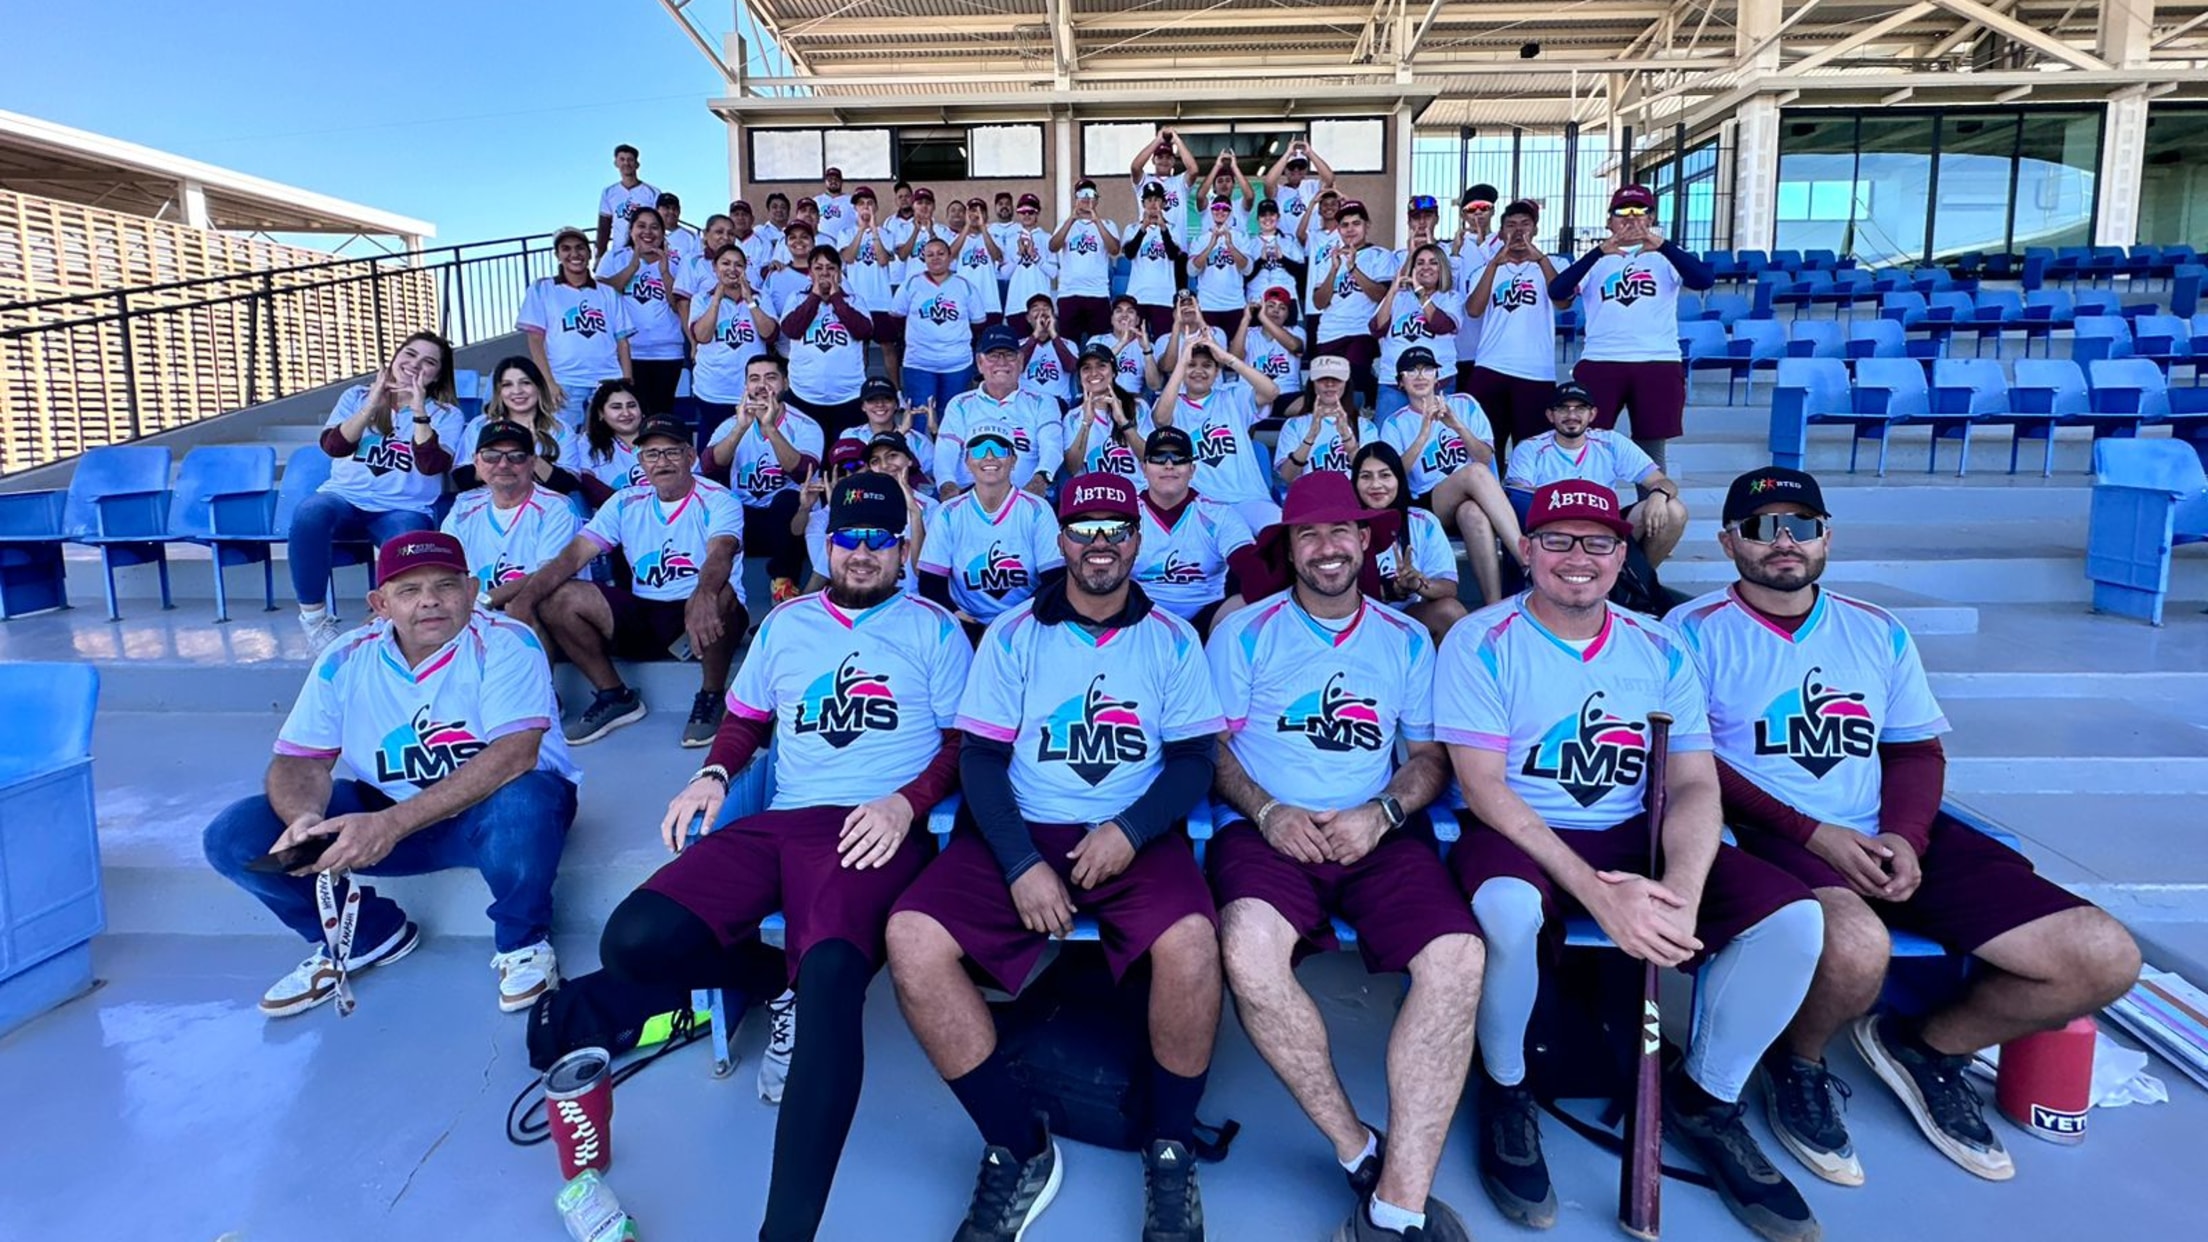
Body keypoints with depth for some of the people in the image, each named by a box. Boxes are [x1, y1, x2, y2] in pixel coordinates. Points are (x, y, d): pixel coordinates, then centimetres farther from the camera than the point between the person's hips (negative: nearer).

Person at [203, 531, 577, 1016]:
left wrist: (391, 825, -37)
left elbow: (514, 755, -31)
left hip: (489, 813, -4)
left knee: (522, 802, -40)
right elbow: (300, 761, -3)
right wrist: (304, 820, -29)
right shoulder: (345, 660, -5)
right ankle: (371, 935, 12)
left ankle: (524, 941, -9)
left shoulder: (506, 644, -19)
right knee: (234, 836, -9)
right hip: (388, 816, 5)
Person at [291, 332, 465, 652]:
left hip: (405, 509, -2)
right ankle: (313, 617, -19)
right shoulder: (357, 396, 15)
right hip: (345, 498, 2)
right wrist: (372, 405, -10)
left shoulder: (446, 414, 9)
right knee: (309, 512, -34)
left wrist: (419, 410, -15)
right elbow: (333, 445, -2)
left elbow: (431, 465, -9)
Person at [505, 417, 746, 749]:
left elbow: (720, 555, -29)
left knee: (719, 595, -39)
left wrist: (703, 597, -53)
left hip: (699, 619, -5)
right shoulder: (627, 503, 7)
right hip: (643, 616, 5)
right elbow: (573, 556, -2)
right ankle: (615, 697, 5)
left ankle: (711, 698, -13)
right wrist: (524, 598, -21)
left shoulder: (717, 500, -7)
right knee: (557, 599, -13)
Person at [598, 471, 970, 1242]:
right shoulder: (784, 623, 22)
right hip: (779, 822, 4)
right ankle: (782, 977, 7)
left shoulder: (932, 629, 10)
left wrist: (907, 803, -12)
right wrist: (713, 775, 5)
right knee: (632, 941, -20)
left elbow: (963, 743, 6)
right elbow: (746, 720, 27)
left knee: (830, 976, -35)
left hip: (877, 831, -4)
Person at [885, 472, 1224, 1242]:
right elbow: (981, 758, 2)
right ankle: (1020, 1150, -7)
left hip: (1135, 839, -1)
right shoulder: (1012, 636, 7)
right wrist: (1021, 863, -13)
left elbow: (1194, 759, 3)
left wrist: (1130, 828, -16)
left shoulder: (1173, 640, 7)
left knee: (1191, 940, -33)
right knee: (911, 938, -25)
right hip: (1022, 832, 1)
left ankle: (1171, 1151, -5)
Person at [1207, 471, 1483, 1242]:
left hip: (1379, 833, 2)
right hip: (1269, 829, -2)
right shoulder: (1244, 633, 7)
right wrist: (1268, 812, -14)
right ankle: (1360, 1154, -12)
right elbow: (1215, 747, 5)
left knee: (1457, 958, -28)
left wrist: (1381, 813, -9)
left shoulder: (1407, 641, 14)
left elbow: (1430, 758, 12)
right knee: (1249, 954, -34)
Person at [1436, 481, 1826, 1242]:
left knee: (1793, 917, -16)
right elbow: (1484, 788, -14)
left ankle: (1703, 1097, 9)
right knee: (1507, 907, -38)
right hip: (1519, 837, -4)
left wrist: (1680, 891, -21)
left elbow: (1694, 784, 0)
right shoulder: (1481, 643, -6)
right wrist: (1598, 893, -25)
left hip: (1632, 837, 4)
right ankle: (1506, 1091, -7)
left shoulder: (1660, 651, 6)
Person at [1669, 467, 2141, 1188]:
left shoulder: (1878, 633, 17)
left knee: (2104, 959, -8)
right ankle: (1796, 1066, -2)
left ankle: (1926, 1048, 18)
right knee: (1856, 948, -39)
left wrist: (1904, 837, -5)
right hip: (1770, 840, -5)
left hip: (1884, 840, 6)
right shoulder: (1695, 631, 0)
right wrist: (1814, 834, -14)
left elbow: (1917, 750, 16)